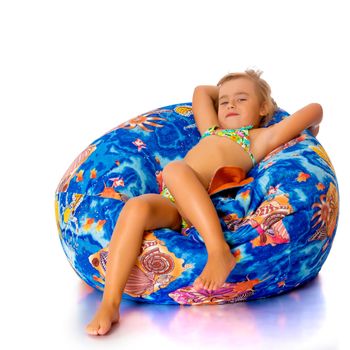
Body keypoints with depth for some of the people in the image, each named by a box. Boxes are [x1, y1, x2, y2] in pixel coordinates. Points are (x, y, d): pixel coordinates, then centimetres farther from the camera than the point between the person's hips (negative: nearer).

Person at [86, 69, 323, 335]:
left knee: (175, 169, -34)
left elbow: (315, 109, 14)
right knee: (136, 207, -30)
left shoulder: (260, 137, 20)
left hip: (204, 209, -4)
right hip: (170, 205, 5)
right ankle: (110, 304, -37)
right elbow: (201, 91, 51)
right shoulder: (211, 129, 36)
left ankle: (220, 251, -42)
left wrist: (309, 129, 32)